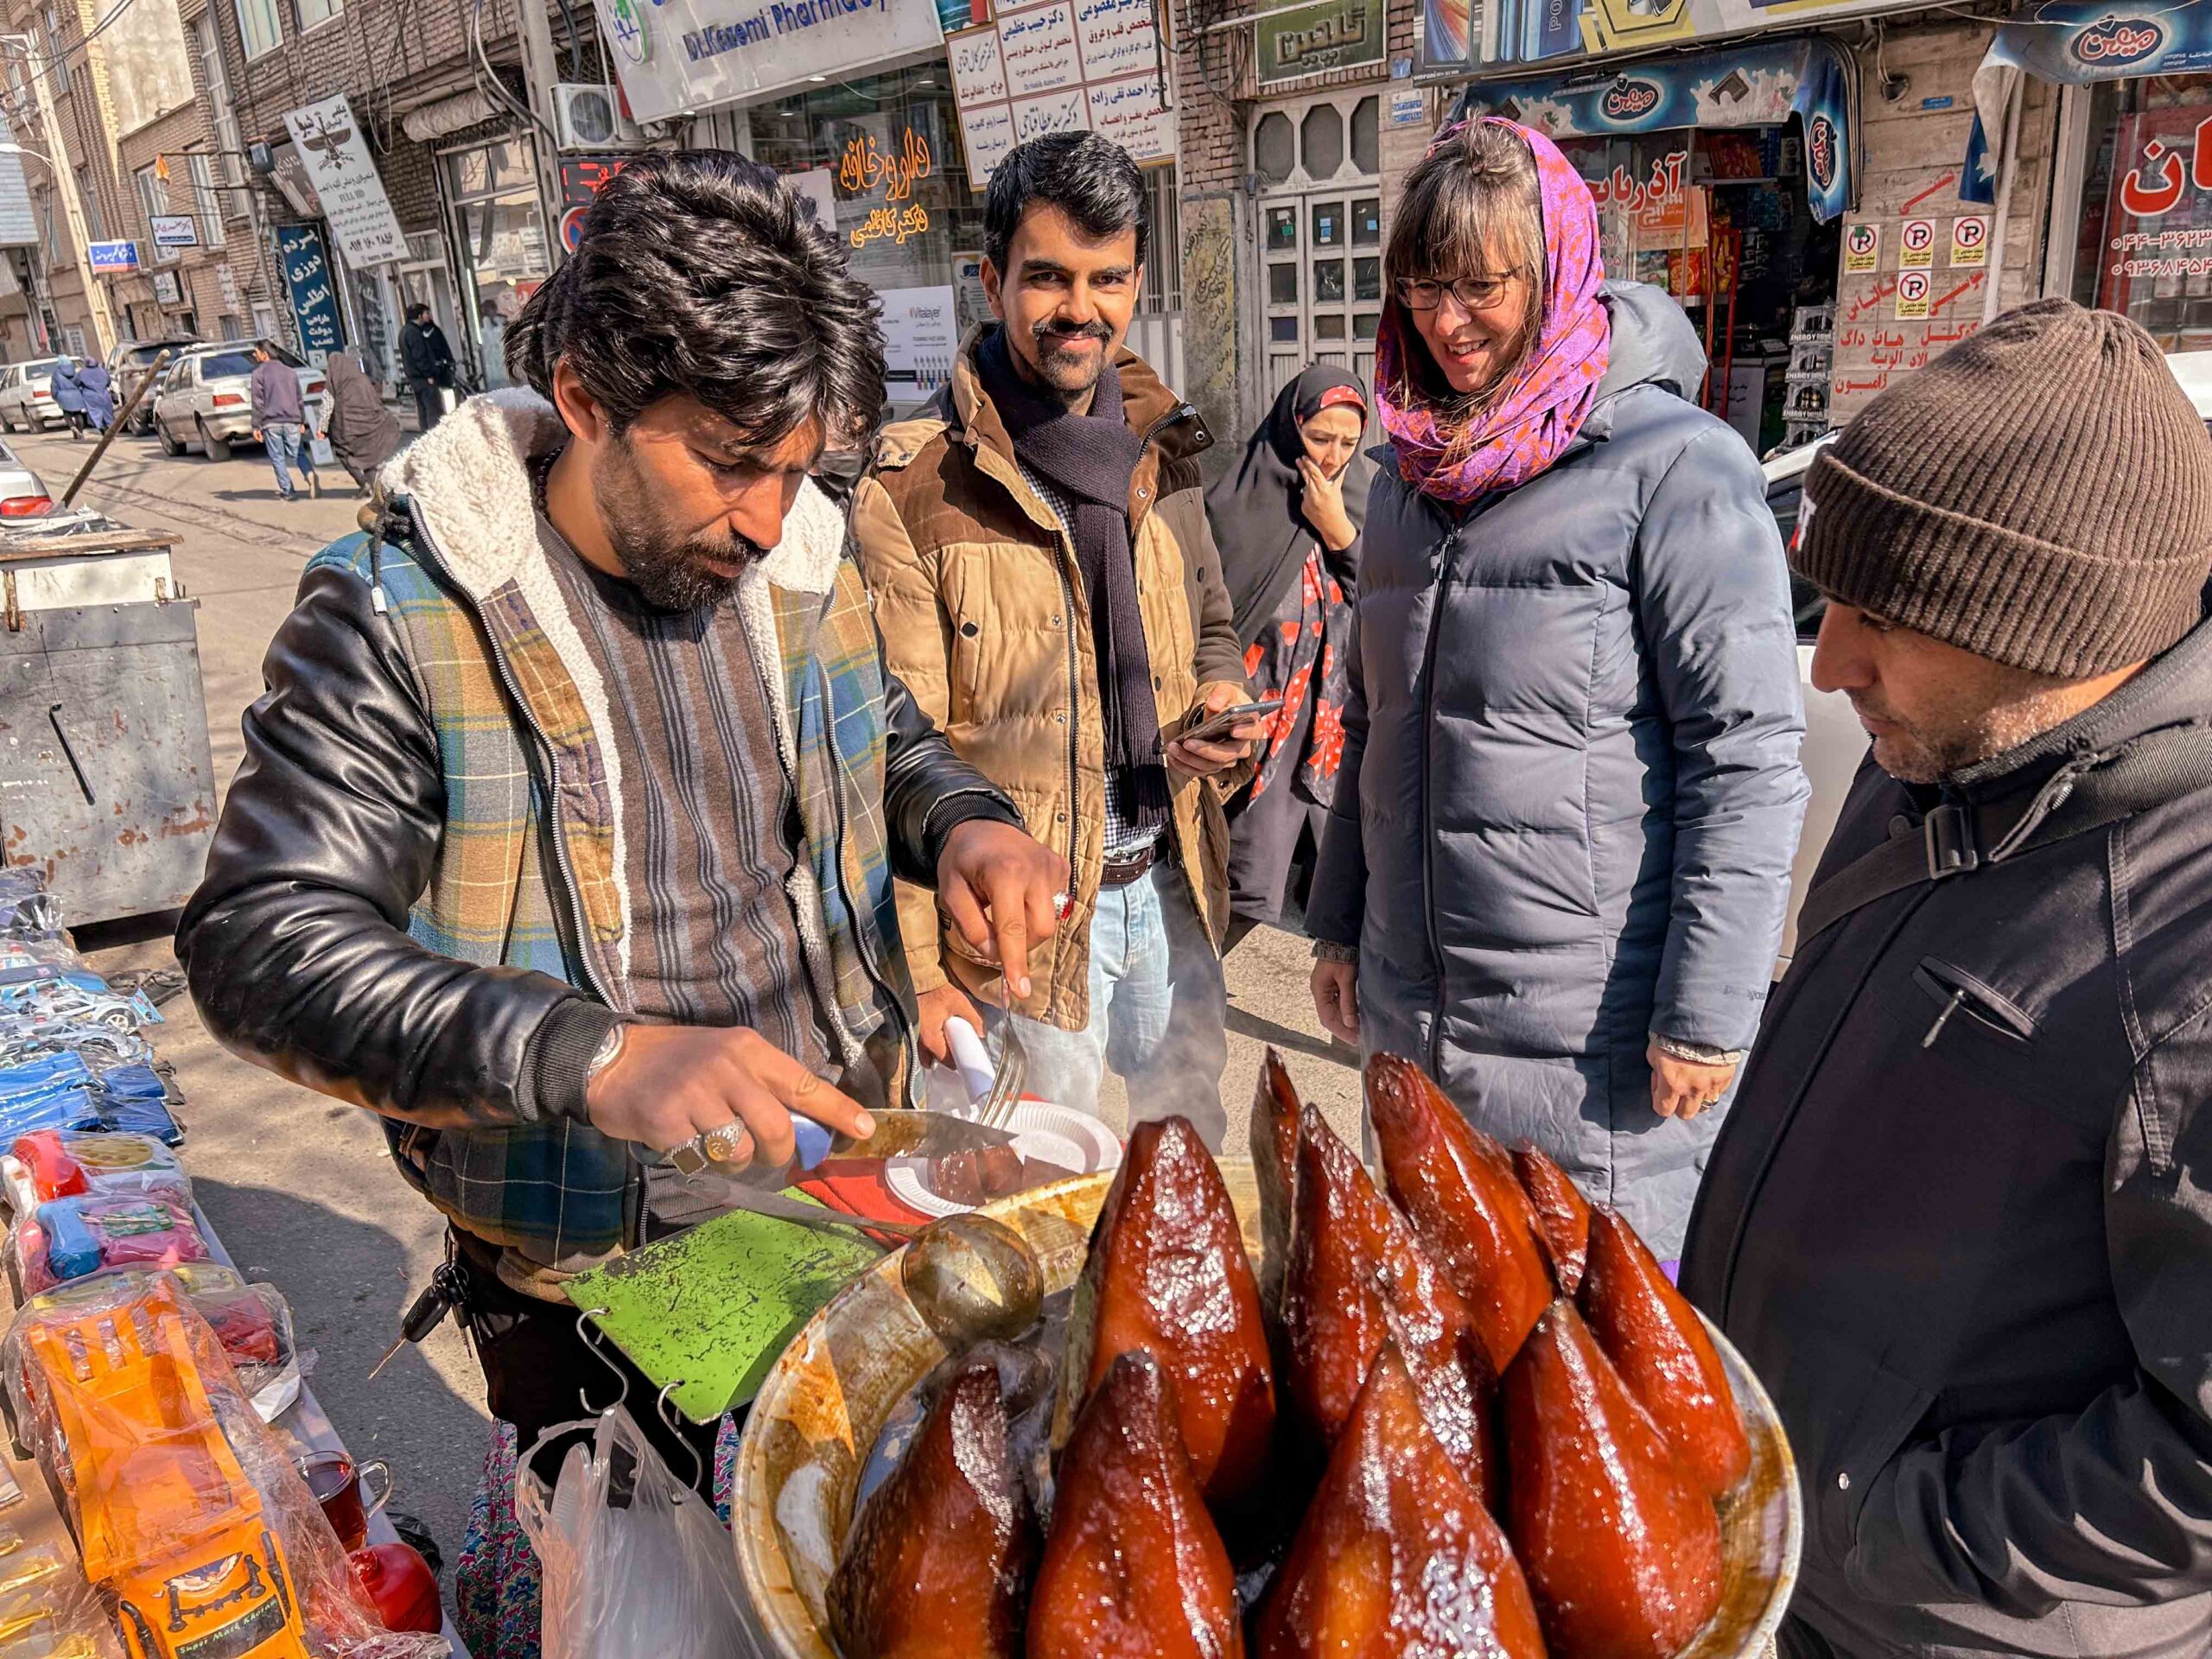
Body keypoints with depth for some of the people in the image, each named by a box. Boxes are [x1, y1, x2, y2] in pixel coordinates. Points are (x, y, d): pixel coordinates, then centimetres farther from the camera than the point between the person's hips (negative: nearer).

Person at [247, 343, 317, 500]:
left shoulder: (258, 373, -3)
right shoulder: (290, 371, 12)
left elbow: (258, 402, -7)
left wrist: (256, 426, -4)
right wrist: (302, 422, 21)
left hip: (271, 423, -4)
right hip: (292, 421, 4)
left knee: (277, 458, 3)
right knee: (298, 454, 7)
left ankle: (288, 491, -1)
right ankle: (310, 475, -22)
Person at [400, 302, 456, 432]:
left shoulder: (404, 332, 16)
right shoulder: (414, 333, -16)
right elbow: (420, 357, -21)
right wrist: (429, 375, -18)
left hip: (413, 376, 10)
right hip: (423, 377, -10)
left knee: (422, 407, 14)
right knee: (434, 409, -11)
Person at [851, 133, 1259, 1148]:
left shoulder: (1161, 451, 6)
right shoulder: (913, 485, -14)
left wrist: (1222, 700, -4)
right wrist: (920, 972, -14)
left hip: (1169, 888, 6)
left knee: (1196, 1145, 23)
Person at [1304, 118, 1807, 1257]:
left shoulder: (1675, 466, -11)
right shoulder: (1410, 473, 10)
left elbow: (1749, 758, -14)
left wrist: (1707, 1014, -16)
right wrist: (1338, 923, 16)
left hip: (1592, 1035, -6)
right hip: (1408, 1017, 7)